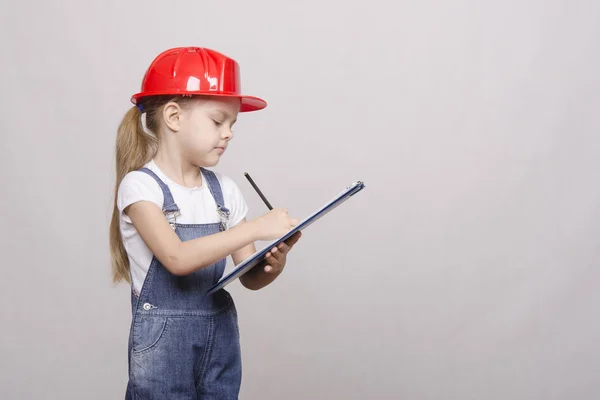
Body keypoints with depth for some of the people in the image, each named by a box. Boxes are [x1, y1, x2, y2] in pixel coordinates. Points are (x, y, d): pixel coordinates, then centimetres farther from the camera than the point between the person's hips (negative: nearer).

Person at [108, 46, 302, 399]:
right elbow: (178, 258, -26)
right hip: (163, 342, -5)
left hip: (221, 336, 5)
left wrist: (272, 266, -18)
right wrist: (256, 228, -27)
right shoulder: (140, 185, -11)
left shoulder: (224, 190, 3)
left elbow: (249, 277, 4)